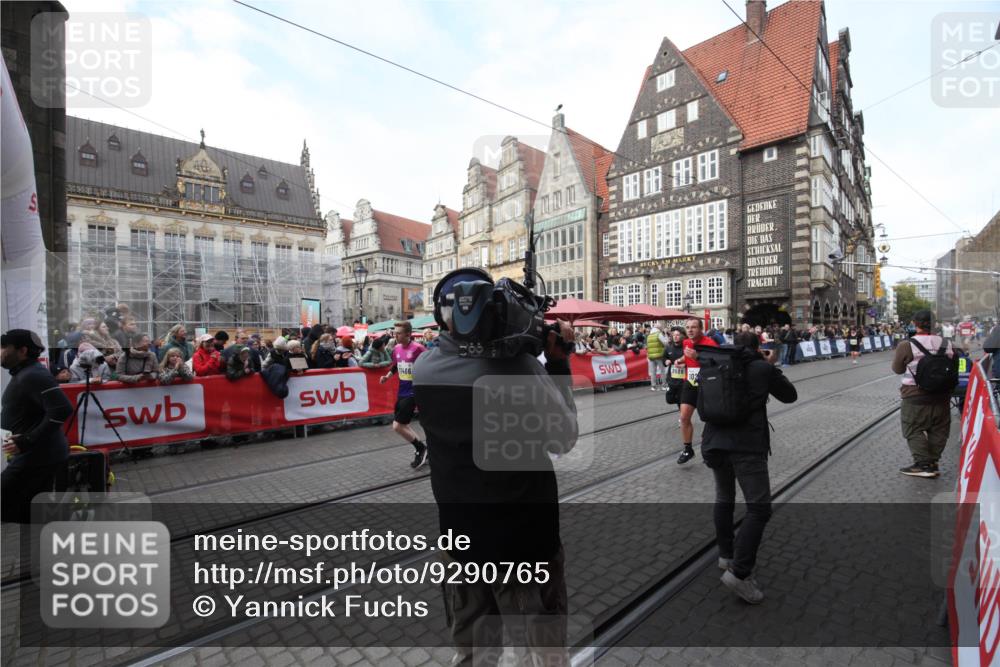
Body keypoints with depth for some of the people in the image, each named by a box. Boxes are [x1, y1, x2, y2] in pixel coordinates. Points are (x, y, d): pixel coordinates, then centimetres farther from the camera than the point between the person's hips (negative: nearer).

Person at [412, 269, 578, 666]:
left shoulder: (423, 370, -8)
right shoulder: (516, 365, -24)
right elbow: (563, 438, -12)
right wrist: (558, 362, -6)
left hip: (459, 534, 5)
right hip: (524, 535, -4)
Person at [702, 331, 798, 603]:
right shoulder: (763, 368, 2)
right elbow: (790, 395, 16)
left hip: (715, 442, 5)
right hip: (747, 446, -5)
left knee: (724, 499, 22)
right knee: (759, 508, 0)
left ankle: (726, 554, 33)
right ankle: (739, 573, -6)